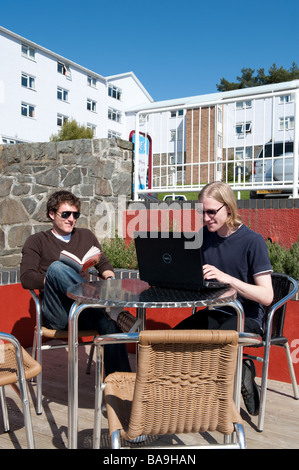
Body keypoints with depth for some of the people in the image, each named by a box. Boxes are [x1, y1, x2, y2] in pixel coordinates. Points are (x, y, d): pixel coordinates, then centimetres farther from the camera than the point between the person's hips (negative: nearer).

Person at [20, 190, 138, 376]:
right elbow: (27, 279, 1)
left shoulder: (86, 236, 24)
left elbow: (104, 264, 24)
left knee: (111, 324, -32)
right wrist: (56, 278, -13)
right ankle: (111, 308, -39)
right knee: (56, 267, -31)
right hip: (56, 315, -2)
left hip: (84, 310, 3)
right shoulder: (37, 241, 13)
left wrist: (110, 278, 2)